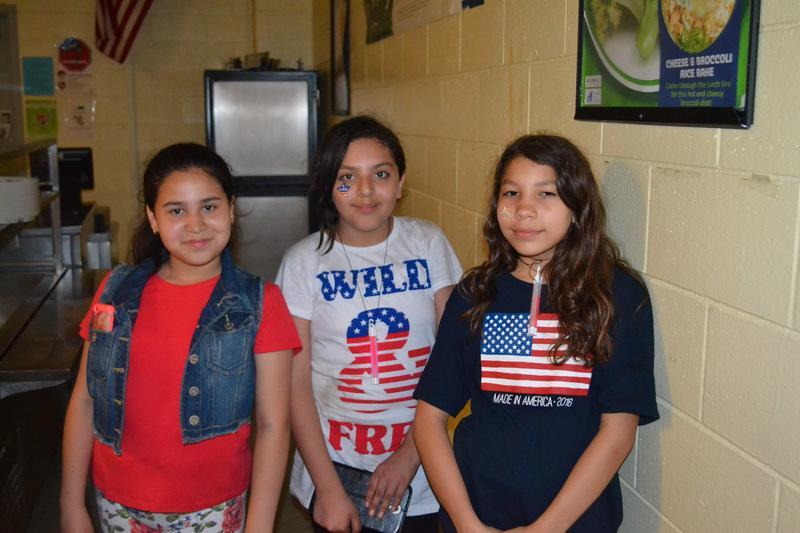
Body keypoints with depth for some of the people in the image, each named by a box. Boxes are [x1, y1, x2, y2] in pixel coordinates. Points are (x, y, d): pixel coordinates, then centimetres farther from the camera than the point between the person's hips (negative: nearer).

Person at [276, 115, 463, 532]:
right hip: (334, 463, -1)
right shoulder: (304, 261, -7)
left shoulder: (429, 244, -4)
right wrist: (328, 489, -11)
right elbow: (295, 383, -8)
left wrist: (410, 454, -10)